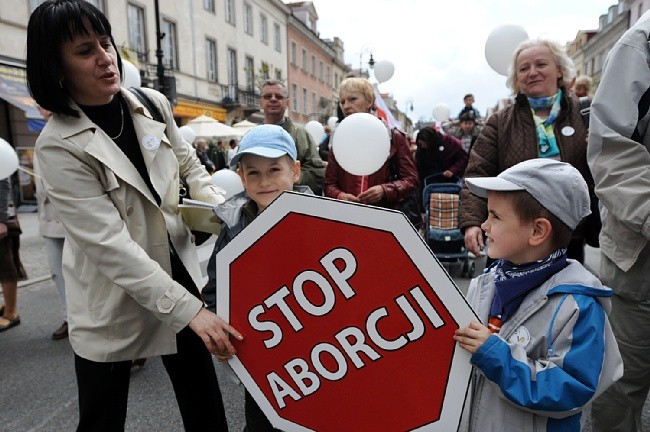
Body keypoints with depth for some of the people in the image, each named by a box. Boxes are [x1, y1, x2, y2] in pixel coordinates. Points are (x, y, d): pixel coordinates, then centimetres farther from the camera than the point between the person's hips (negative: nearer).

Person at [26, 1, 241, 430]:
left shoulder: (153, 105, -3)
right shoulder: (59, 146, -18)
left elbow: (188, 164, 13)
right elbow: (110, 246, -24)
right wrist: (189, 310, -29)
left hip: (177, 272, 4)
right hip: (112, 301, -4)